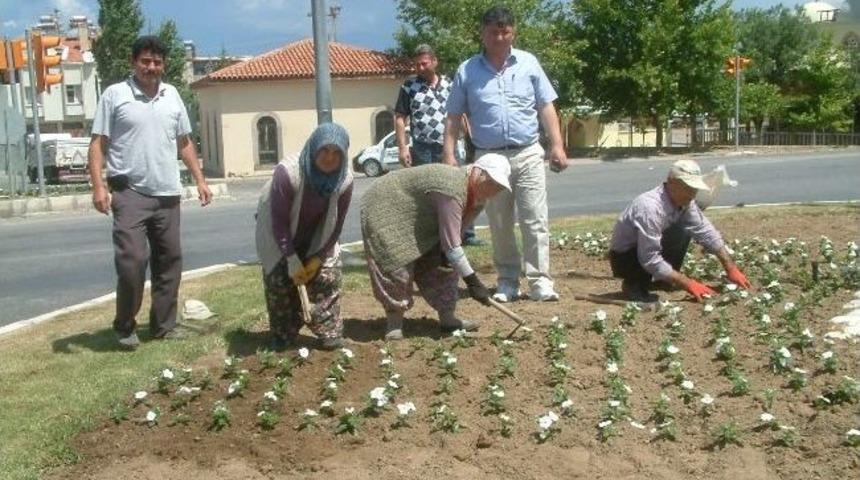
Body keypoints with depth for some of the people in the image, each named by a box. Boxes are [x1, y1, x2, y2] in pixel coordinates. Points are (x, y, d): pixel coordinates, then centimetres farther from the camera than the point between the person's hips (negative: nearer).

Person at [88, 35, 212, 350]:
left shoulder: (172, 96, 12)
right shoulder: (115, 95, -2)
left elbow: (184, 142, 18)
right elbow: (98, 143, -4)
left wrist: (200, 179, 11)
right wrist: (98, 186, -14)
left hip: (167, 194, 5)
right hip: (130, 193, -5)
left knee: (169, 261, 8)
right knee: (132, 260, -12)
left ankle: (163, 326, 19)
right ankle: (124, 327, 5)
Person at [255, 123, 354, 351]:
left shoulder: (345, 180, -24)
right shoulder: (287, 172, -36)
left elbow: (336, 224, -12)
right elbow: (279, 221, -28)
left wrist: (318, 258, -13)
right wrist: (292, 259, -26)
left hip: (315, 238, 3)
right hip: (279, 236, -3)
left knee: (327, 275, -6)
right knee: (279, 279, -9)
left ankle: (330, 333, 6)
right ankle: (283, 336, 7)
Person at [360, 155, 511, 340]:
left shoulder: (473, 193, -4)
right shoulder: (453, 189, -36)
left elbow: (450, 232, 6)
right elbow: (451, 243, -36)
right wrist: (472, 281, -33)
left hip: (414, 217, 10)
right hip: (384, 210, -10)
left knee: (440, 263, 4)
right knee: (397, 268, -18)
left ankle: (447, 318, 10)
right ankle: (394, 323, -4)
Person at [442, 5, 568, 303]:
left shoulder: (528, 63, 5)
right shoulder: (467, 71, 3)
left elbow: (546, 107, 6)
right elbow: (454, 117, 6)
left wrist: (557, 145, -3)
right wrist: (449, 154, -3)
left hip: (528, 154, 0)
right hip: (489, 157, 0)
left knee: (535, 220, -2)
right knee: (499, 225, 7)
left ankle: (540, 280, 2)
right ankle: (507, 281, 17)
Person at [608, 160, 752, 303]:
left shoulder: (685, 202, -8)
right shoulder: (650, 207, -33)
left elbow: (706, 233, 0)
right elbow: (650, 260, -33)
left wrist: (731, 268, -7)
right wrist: (688, 283, -30)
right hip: (623, 258, -8)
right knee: (679, 234, -23)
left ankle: (662, 281, 7)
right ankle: (634, 284, -12)